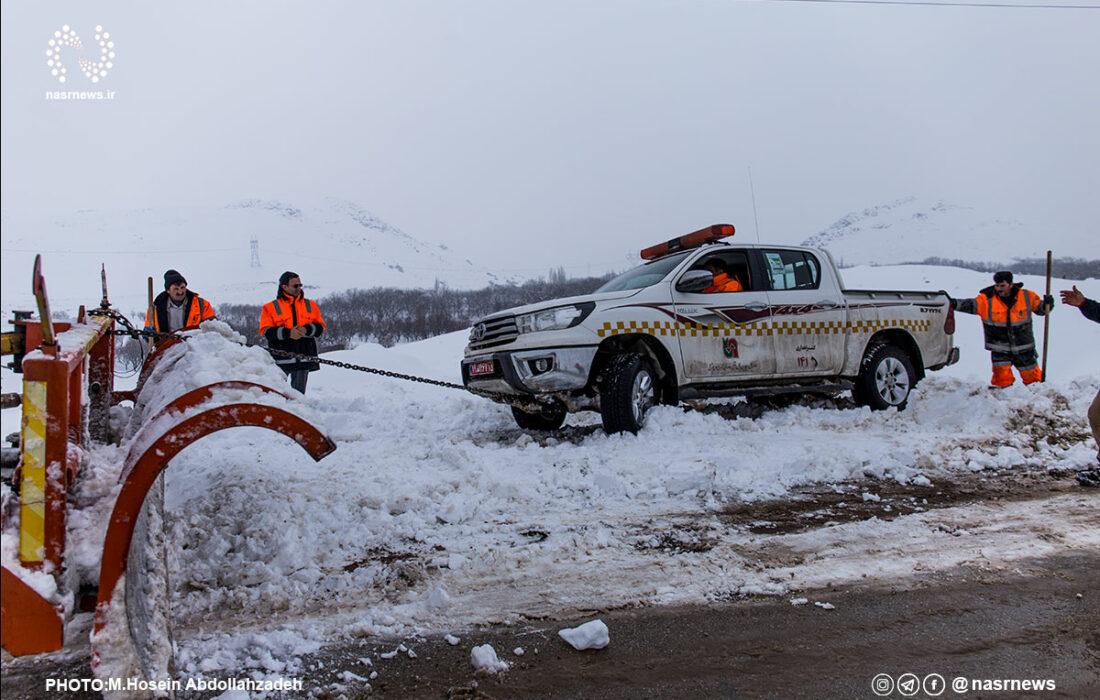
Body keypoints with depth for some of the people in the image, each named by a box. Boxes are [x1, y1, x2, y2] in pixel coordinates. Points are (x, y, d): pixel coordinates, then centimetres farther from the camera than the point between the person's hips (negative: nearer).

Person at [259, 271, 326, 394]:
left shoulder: (311, 305, 14)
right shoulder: (270, 308, 4)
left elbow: (320, 326, 9)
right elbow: (265, 331, -5)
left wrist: (306, 330, -12)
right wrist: (288, 333, -19)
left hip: (303, 357, 3)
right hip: (281, 358, -3)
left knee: (299, 392, 7)